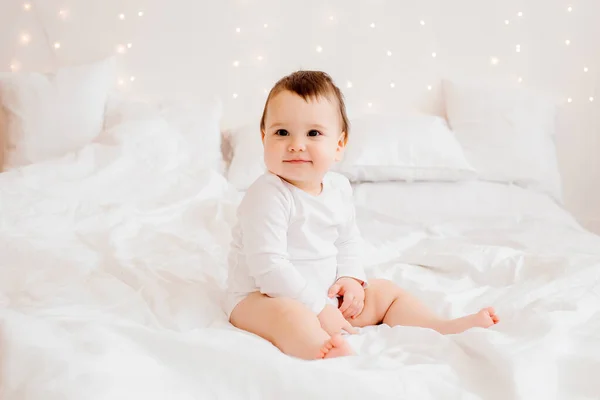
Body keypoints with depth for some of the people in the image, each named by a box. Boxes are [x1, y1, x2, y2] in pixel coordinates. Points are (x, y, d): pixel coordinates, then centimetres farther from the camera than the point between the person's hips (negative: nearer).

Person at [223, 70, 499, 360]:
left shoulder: (339, 188, 2)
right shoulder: (266, 196, -23)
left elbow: (347, 241, 18)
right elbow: (267, 265, -27)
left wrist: (350, 278, -1)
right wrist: (319, 309, -25)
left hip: (326, 294, 8)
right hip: (262, 298, -8)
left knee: (385, 292, 9)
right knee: (287, 314, -39)